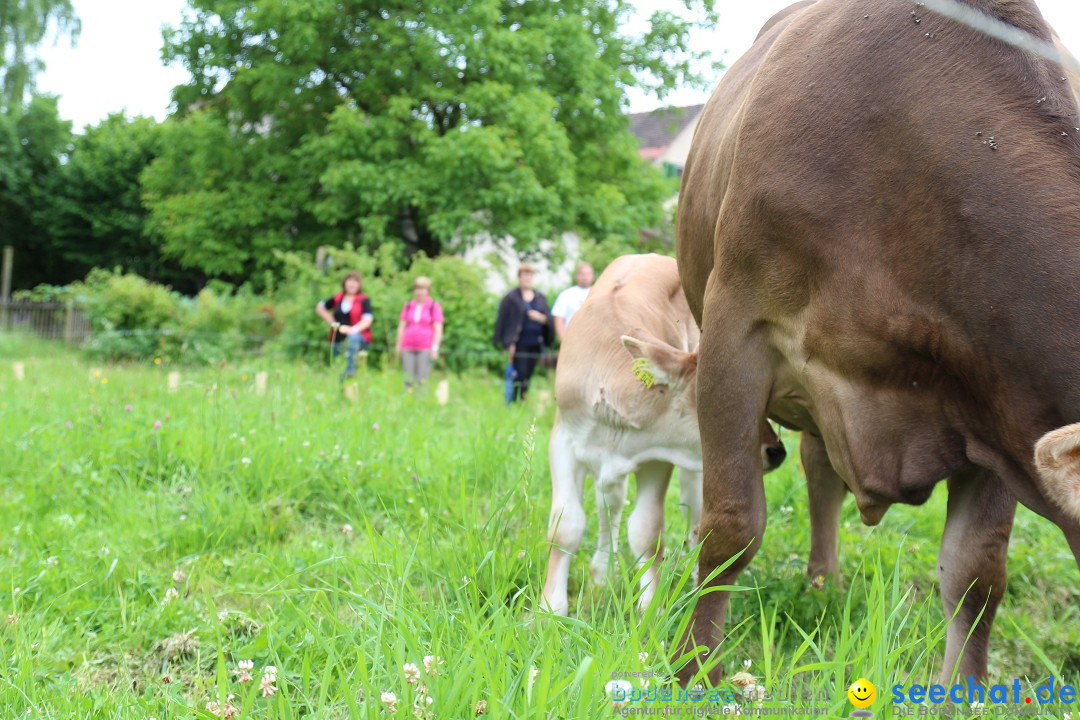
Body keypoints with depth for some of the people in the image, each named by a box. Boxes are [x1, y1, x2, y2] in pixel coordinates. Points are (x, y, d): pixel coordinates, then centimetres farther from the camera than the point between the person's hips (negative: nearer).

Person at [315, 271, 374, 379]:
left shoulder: (364, 300, 0)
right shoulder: (337, 299, 12)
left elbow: (367, 320, -13)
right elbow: (320, 307, 25)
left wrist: (353, 329, -30)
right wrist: (332, 321, 11)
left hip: (360, 339, -4)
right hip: (338, 340, 4)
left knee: (353, 337, -38)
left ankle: (350, 369, -43)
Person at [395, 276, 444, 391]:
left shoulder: (434, 307, 4)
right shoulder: (408, 306, 15)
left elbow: (438, 329, 0)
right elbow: (401, 327, 16)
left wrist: (434, 347, -8)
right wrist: (399, 346, 10)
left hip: (425, 348, -3)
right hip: (408, 347, 4)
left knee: (422, 379, -9)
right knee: (408, 379, -1)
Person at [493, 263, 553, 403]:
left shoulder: (541, 298, 14)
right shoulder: (511, 298, 0)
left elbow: (549, 319, 12)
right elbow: (502, 320, -4)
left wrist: (541, 317, -11)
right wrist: (509, 343, -10)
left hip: (535, 344, 5)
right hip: (519, 345, -5)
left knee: (528, 376, 6)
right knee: (520, 375, -12)